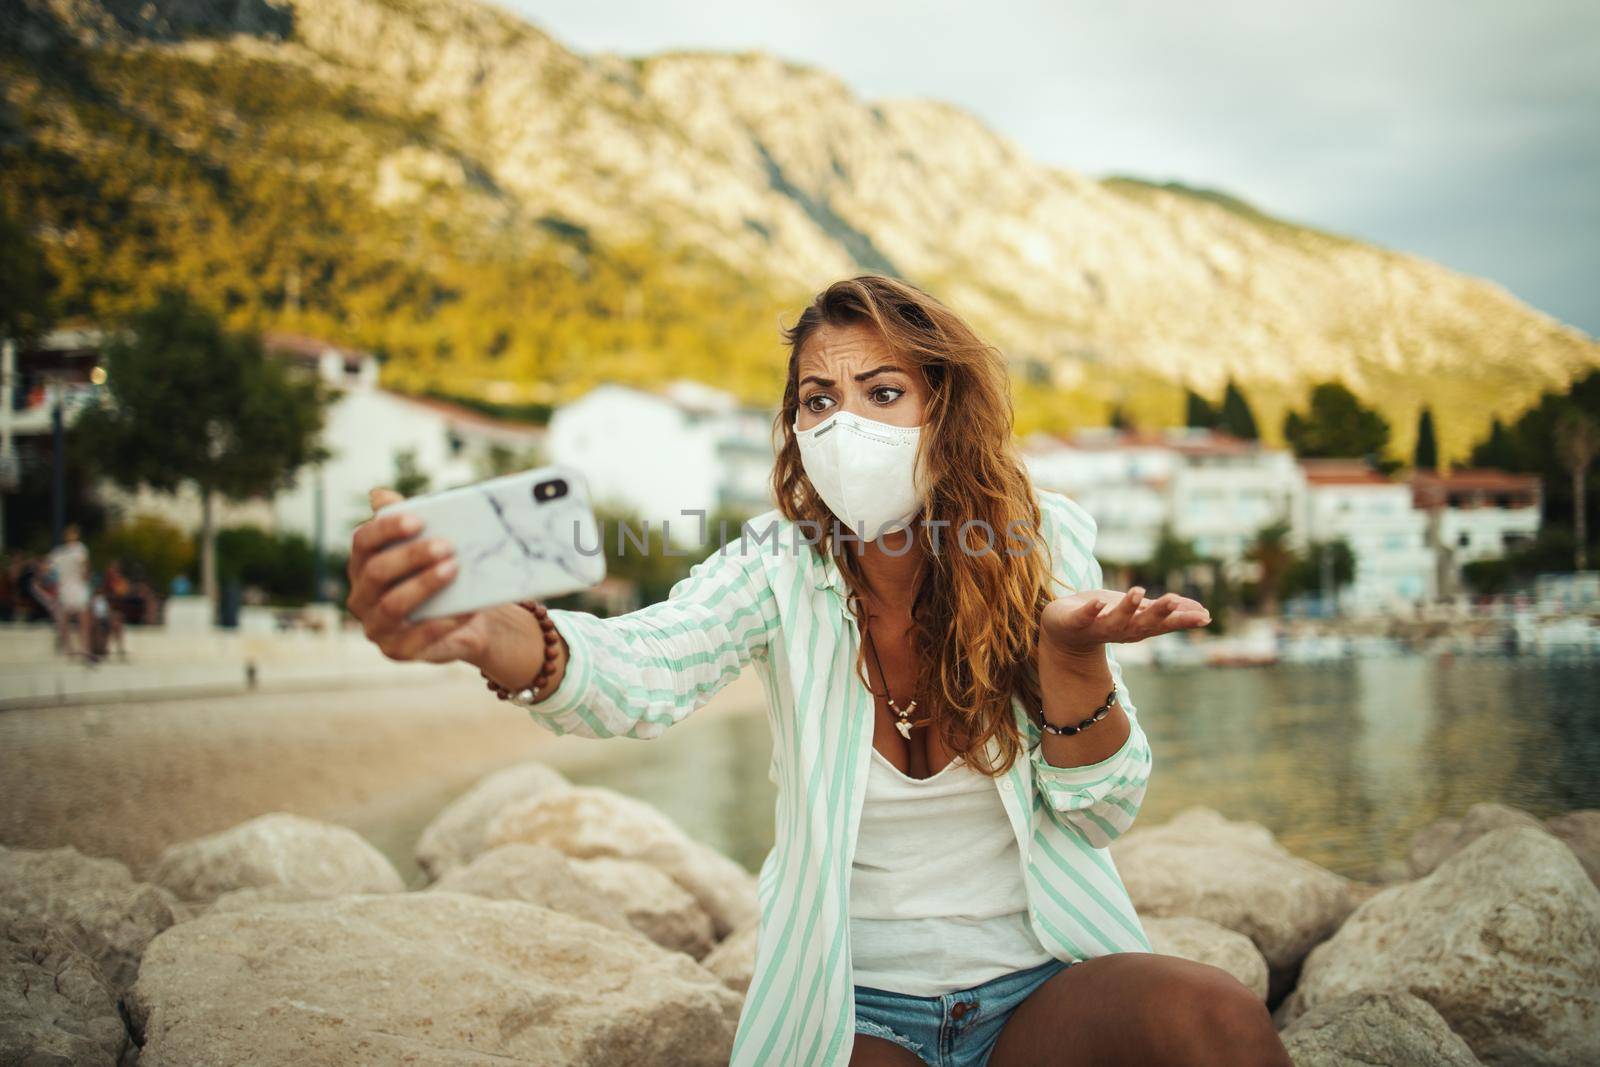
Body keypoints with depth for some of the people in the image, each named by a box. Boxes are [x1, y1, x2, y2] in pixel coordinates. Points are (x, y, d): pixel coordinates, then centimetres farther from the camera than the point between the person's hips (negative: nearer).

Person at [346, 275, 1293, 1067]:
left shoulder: (1042, 544, -5)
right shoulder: (781, 567, -8)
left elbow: (1103, 811, -3)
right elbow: (640, 673, -30)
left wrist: (1070, 648, -23)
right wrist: (485, 633, -52)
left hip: (1046, 990, 1)